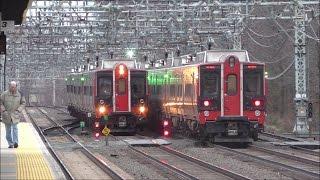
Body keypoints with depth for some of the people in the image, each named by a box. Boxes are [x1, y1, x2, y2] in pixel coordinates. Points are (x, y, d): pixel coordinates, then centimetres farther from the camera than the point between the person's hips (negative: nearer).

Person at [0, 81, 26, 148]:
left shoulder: (19, 94, -2)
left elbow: (23, 103, 7)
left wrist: (18, 110, -5)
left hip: (15, 115, -1)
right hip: (6, 115, 1)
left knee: (14, 128, -17)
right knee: (8, 129, 5)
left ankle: (15, 142, -24)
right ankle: (10, 143, 13)